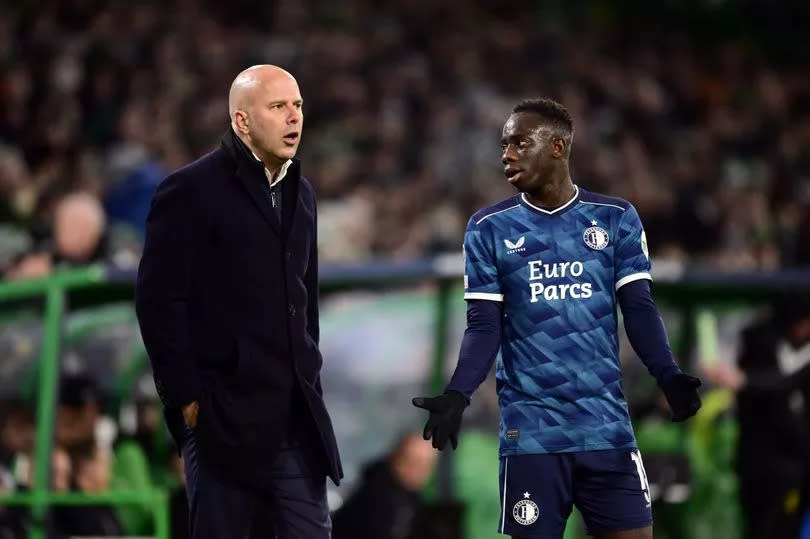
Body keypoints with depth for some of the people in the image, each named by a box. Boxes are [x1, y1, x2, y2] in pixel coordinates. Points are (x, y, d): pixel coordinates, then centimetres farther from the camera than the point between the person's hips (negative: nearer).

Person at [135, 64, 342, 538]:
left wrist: (308, 378, 15)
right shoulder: (192, 191, -7)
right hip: (226, 415, -6)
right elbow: (158, 300, -10)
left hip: (296, 417, 6)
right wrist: (186, 397, -12)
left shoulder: (300, 193, 14)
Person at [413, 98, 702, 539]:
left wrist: (667, 376, -14)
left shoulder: (616, 218, 6)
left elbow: (639, 309, 3)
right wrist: (457, 395, -13)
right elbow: (485, 327, 3)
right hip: (530, 431, 0)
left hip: (607, 426, 0)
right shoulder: (489, 228, 6)